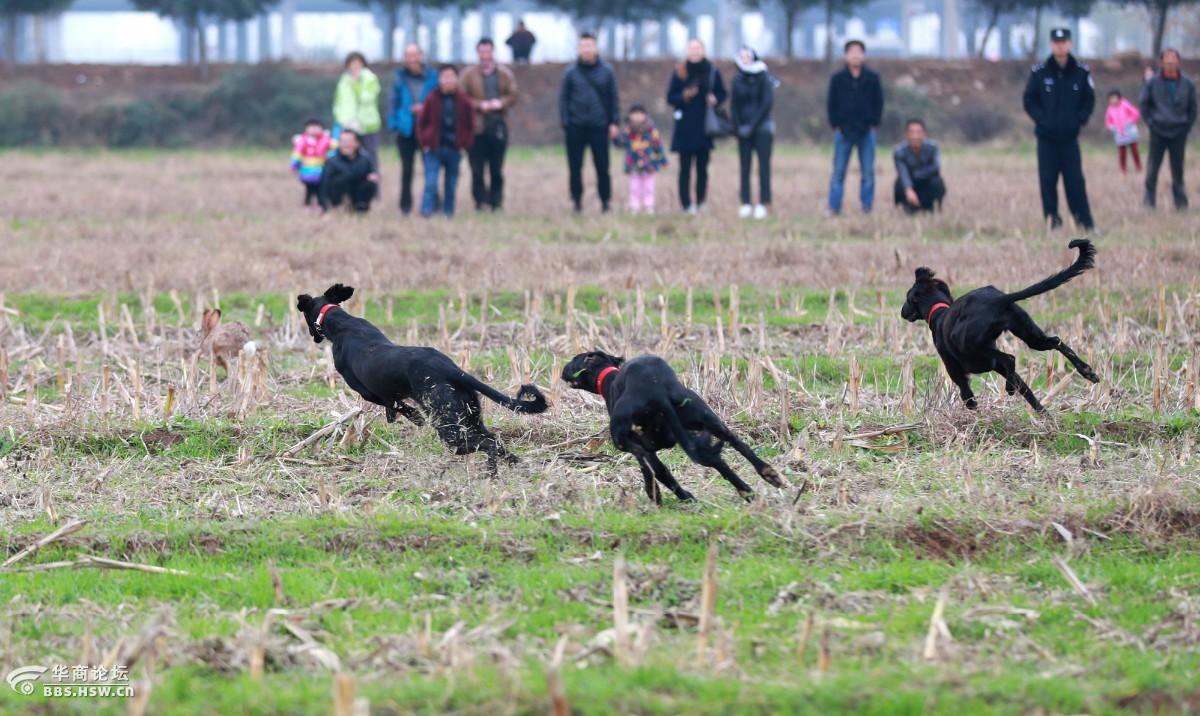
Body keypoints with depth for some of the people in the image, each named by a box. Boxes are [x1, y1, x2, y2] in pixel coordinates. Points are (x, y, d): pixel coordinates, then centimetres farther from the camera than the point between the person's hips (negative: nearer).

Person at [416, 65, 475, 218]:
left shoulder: (464, 101, 0)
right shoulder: (432, 99, -2)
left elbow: (470, 125, 6)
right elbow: (422, 123, 5)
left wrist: (465, 145, -1)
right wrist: (425, 142, -3)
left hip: (455, 149, 2)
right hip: (434, 148, -2)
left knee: (451, 185, 8)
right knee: (431, 182, -12)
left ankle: (448, 212, 17)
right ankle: (427, 210, -13)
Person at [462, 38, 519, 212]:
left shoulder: (505, 74, 10)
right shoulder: (469, 74, 5)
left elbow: (513, 96, 7)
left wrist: (501, 103, -12)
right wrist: (480, 105, -14)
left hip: (498, 126, 1)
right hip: (477, 126, -1)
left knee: (497, 169, 4)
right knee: (477, 169, -4)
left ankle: (496, 202, 10)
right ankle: (480, 202, 1)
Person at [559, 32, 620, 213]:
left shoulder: (606, 71, 4)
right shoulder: (571, 72, 3)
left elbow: (613, 98, 7)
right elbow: (563, 98, 4)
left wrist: (614, 122, 1)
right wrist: (564, 122, -5)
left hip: (599, 126, 0)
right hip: (575, 127, 0)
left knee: (602, 166, 0)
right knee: (575, 167, 3)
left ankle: (605, 201, 8)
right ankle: (577, 201, 12)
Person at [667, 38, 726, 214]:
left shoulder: (712, 71, 5)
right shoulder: (679, 72, 2)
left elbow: (721, 94, 12)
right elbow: (670, 97, 3)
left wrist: (715, 99, -10)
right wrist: (684, 96, -16)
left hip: (705, 126, 1)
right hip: (685, 126, -1)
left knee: (702, 167, 3)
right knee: (685, 168, -4)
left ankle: (701, 203, 8)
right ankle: (686, 204, -2)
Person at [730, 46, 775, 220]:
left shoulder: (764, 78, -3)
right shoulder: (737, 80, 7)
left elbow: (767, 104, -8)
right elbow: (733, 106, 9)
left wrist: (752, 125, -11)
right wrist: (739, 126, -3)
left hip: (762, 127, -3)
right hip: (744, 130, 3)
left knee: (764, 165, -6)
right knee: (744, 166, 0)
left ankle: (763, 204, -7)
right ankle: (745, 204, 1)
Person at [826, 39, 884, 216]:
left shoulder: (872, 78, 3)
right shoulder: (837, 79, 2)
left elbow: (878, 102, 7)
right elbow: (831, 104, 5)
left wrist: (873, 123, -1)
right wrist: (835, 125, -2)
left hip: (866, 131, 1)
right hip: (844, 132, -1)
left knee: (868, 172, 2)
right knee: (839, 171, -1)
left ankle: (867, 207, 7)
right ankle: (834, 207, 2)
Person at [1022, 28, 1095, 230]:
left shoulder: (1081, 72, 2)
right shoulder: (1039, 72, 0)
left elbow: (1089, 100, 9)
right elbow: (1029, 100, 5)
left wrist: (1079, 120, -4)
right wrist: (1042, 119, -7)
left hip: (1070, 137, 0)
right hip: (1046, 137, 0)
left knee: (1075, 180, -3)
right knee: (1048, 179, 0)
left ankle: (1085, 220, 1)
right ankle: (1052, 219, 9)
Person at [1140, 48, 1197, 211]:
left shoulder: (1187, 84, 0)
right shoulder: (1152, 82, -3)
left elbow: (1193, 108, 10)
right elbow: (1144, 104, 7)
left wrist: (1187, 127, 3)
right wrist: (1149, 122, 0)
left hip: (1178, 132, 1)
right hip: (1158, 132, -1)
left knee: (1178, 168, 5)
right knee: (1153, 167, -1)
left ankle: (1181, 202, 11)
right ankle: (1149, 200, 7)